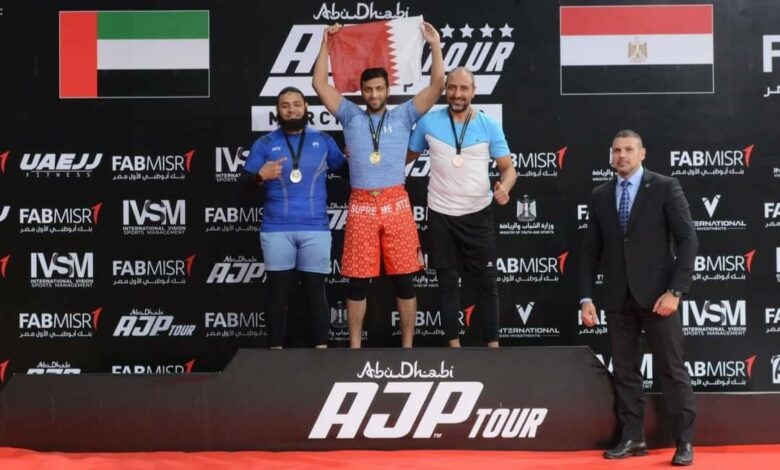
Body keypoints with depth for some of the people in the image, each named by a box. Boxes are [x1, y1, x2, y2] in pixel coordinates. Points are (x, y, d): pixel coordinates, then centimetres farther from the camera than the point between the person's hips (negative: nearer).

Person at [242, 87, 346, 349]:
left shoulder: (323, 141, 9)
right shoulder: (265, 144, 6)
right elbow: (245, 182, 3)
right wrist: (261, 176, -17)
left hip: (315, 228, 0)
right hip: (276, 229, 0)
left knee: (315, 290, 4)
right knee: (278, 290, 5)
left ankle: (322, 347, 10)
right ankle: (276, 349, 11)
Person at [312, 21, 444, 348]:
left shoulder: (403, 116, 10)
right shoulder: (351, 116, 12)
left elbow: (437, 83, 4)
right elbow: (320, 84, 7)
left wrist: (435, 45, 0)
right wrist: (326, 44, 6)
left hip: (396, 204, 0)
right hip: (361, 206, 0)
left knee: (404, 279, 3)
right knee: (358, 281, 4)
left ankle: (407, 346, 13)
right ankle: (355, 347, 14)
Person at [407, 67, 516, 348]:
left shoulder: (490, 126, -4)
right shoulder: (428, 122, -2)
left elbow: (508, 168, -3)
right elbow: (407, 156, 9)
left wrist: (504, 187, -24)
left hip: (478, 215, 0)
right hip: (441, 215, 1)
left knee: (486, 281, 4)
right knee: (447, 281, 9)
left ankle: (493, 345, 13)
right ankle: (454, 344, 20)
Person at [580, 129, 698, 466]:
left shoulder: (665, 188, -1)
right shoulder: (600, 196, 10)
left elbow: (687, 240, -5)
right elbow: (591, 249, 10)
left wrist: (675, 290, -13)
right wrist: (586, 297, 3)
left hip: (656, 293, -4)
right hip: (618, 296, 4)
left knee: (672, 368, 0)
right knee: (624, 370, 7)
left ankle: (685, 441, 10)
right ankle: (632, 437, 16)